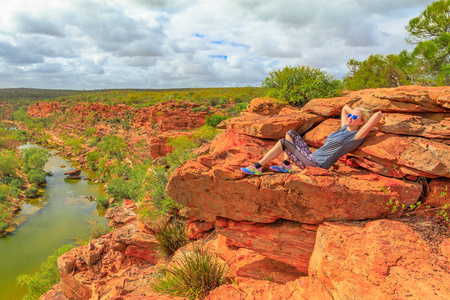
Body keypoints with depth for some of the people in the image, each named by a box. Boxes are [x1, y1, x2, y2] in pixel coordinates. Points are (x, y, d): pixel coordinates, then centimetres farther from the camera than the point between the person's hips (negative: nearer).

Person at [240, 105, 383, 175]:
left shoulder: (356, 136, -10)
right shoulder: (344, 128, 15)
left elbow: (379, 114, -18)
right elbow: (345, 107, 31)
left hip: (316, 165, -9)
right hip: (312, 156, 9)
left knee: (283, 142, -14)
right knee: (290, 133, 12)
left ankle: (257, 167, -7)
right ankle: (286, 165, 5)